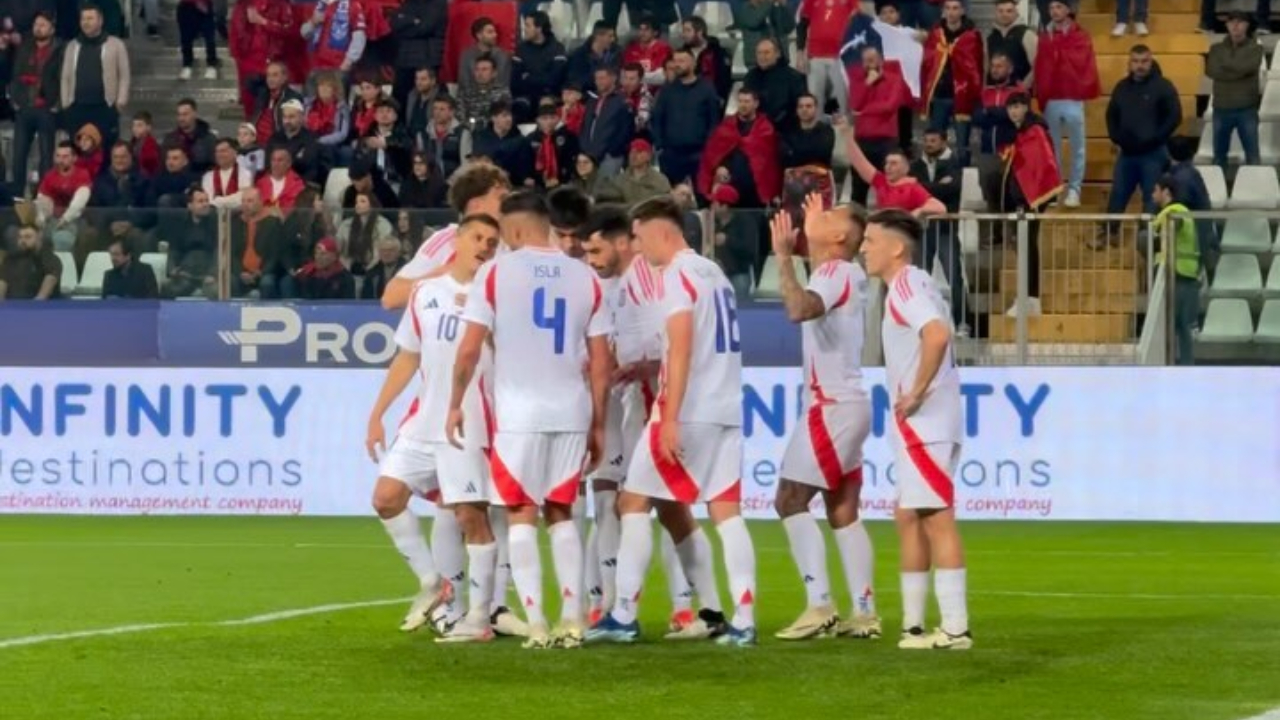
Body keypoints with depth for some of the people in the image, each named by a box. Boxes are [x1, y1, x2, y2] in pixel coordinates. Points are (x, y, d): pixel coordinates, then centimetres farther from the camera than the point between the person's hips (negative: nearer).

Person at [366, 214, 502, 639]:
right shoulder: (426, 293, 12)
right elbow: (407, 358, 18)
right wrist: (377, 414, 15)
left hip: (470, 428, -6)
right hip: (421, 424, 6)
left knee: (471, 515, -6)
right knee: (386, 497, 2)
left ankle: (479, 616, 1)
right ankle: (432, 583, 17)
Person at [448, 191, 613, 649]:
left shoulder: (496, 272, -3)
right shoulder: (584, 277, 6)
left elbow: (470, 349, -6)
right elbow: (600, 362, 6)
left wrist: (455, 404, 6)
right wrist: (598, 425, 13)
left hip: (519, 413, -3)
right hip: (572, 413, 3)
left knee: (522, 515, 5)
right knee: (561, 512, 15)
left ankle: (536, 624, -3)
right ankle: (572, 620, 8)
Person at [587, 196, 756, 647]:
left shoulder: (678, 273, -9)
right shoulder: (713, 273, 18)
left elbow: (682, 348, -17)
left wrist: (670, 419, -20)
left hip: (689, 410, -8)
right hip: (726, 409, 8)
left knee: (635, 502, 1)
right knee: (725, 510, 6)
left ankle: (624, 615, -1)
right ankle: (741, 620, -3)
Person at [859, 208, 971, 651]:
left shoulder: (907, 284, -13)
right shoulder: (908, 286, 17)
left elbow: (938, 334, -30)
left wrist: (916, 393, -22)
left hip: (923, 423, -10)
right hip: (915, 426, 10)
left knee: (936, 519, -9)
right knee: (909, 518, 14)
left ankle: (955, 628, -8)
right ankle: (914, 624, 18)